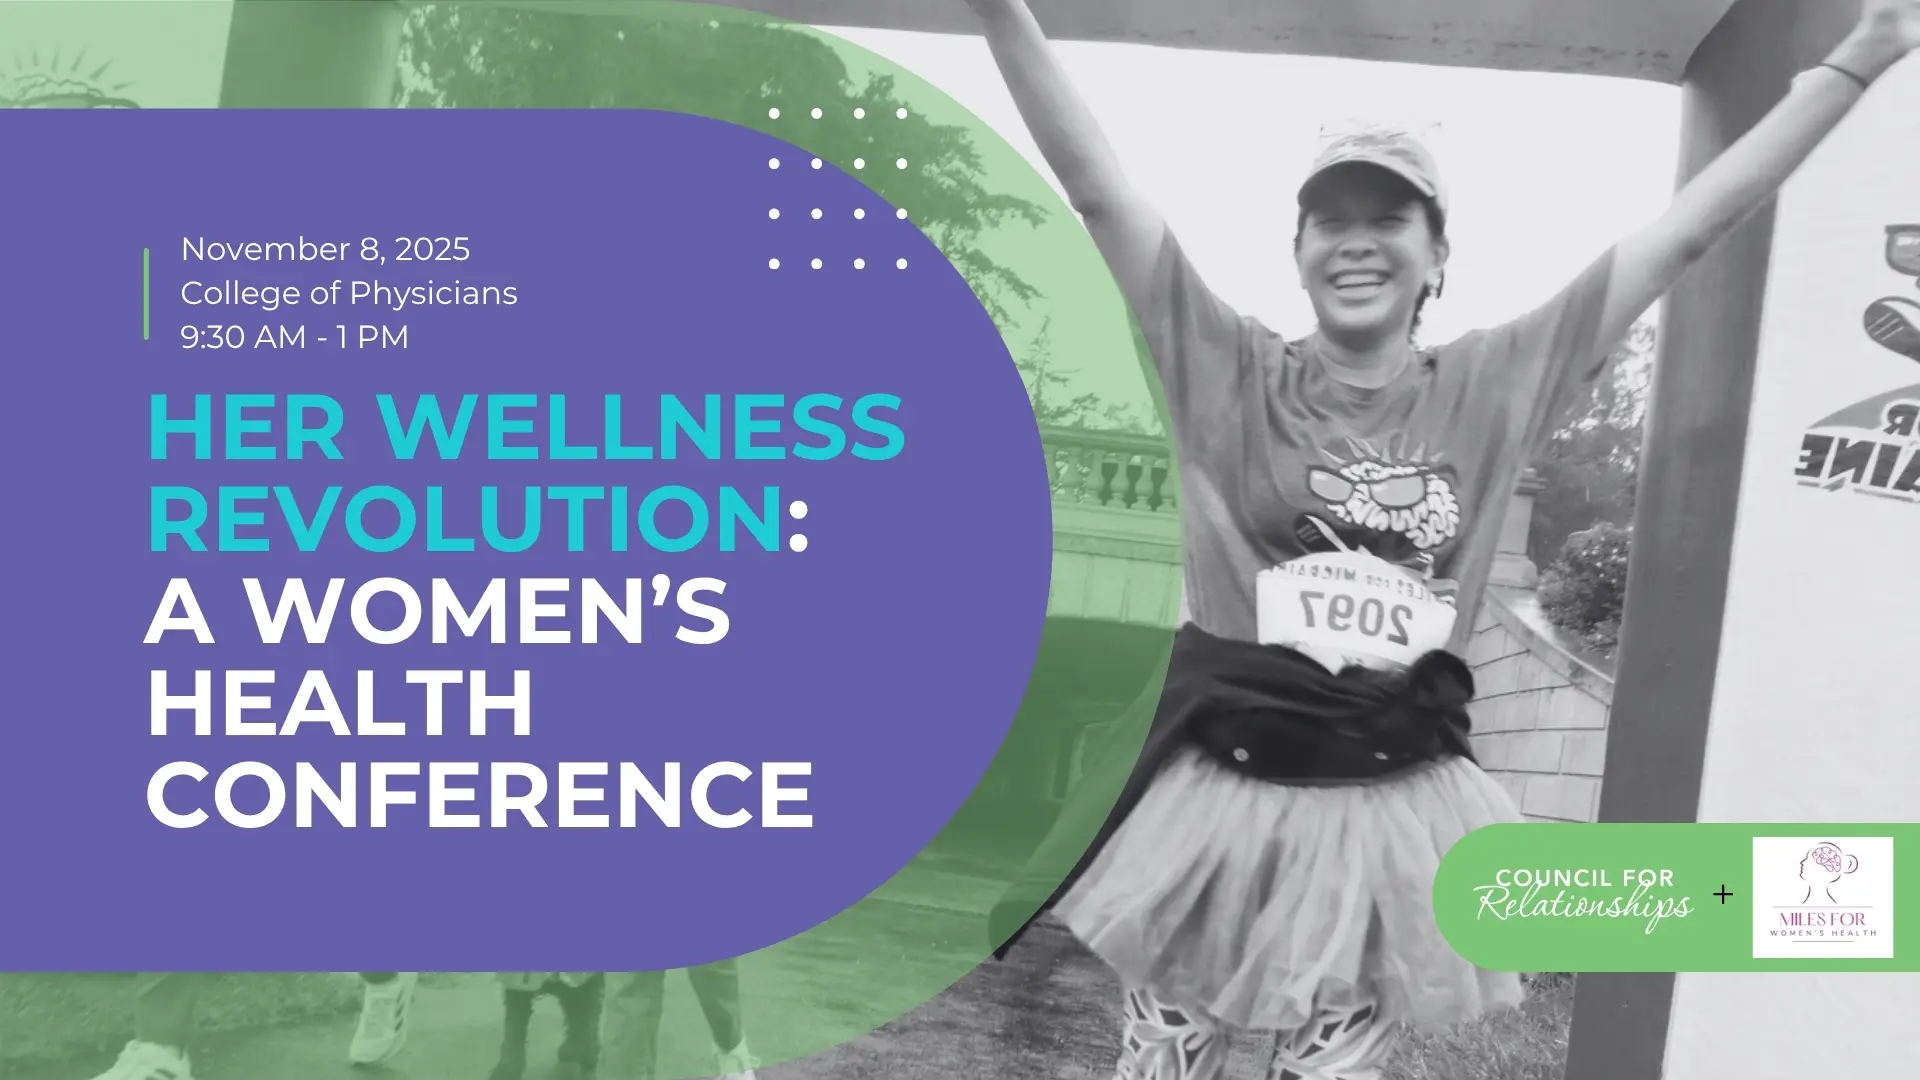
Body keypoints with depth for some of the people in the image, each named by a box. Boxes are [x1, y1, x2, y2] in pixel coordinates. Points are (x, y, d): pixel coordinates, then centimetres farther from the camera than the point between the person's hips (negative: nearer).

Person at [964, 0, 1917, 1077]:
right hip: (1221, 791, -1)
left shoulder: (1493, 390, 2)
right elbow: (1095, 188, -9)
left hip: (1392, 813, 2)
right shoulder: (1232, 373, -3)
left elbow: (1690, 230, 4)